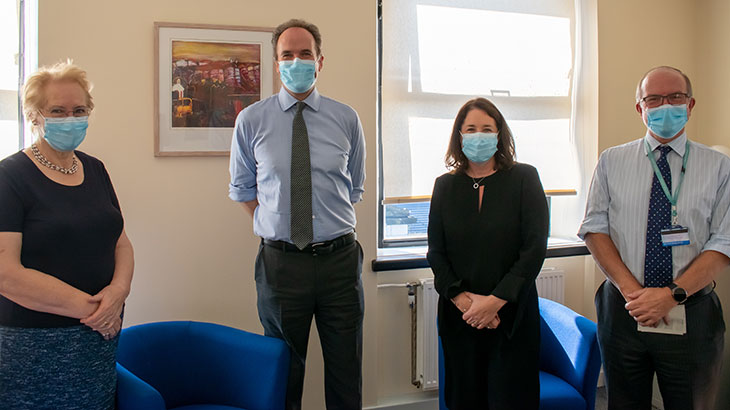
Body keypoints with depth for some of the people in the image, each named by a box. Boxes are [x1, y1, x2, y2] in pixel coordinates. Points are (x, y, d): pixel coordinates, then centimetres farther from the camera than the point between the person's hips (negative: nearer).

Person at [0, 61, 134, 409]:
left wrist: (118, 290, -11)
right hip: (34, 344, -5)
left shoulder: (95, 170, 10)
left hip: (101, 337, 5)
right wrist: (88, 307, -16)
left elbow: (121, 241, 9)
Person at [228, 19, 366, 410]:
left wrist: (331, 227, 7)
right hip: (280, 260, 0)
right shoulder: (251, 121, 0)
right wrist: (275, 227, 5)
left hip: (339, 258, 1)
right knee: (283, 374, 14)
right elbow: (243, 188, 11)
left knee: (346, 373, 12)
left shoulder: (346, 119, 3)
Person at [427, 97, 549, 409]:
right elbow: (436, 252, 4)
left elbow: (535, 248, -6)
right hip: (458, 314, 2)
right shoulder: (445, 185, 7)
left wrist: (496, 301, -13)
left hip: (512, 314, -2)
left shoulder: (524, 178, 1)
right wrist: (461, 298, -10)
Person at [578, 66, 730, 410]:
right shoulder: (611, 161, 4)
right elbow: (594, 228, 0)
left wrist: (672, 294, -17)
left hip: (691, 314, -1)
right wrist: (631, 289, -12)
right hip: (622, 309, 1)